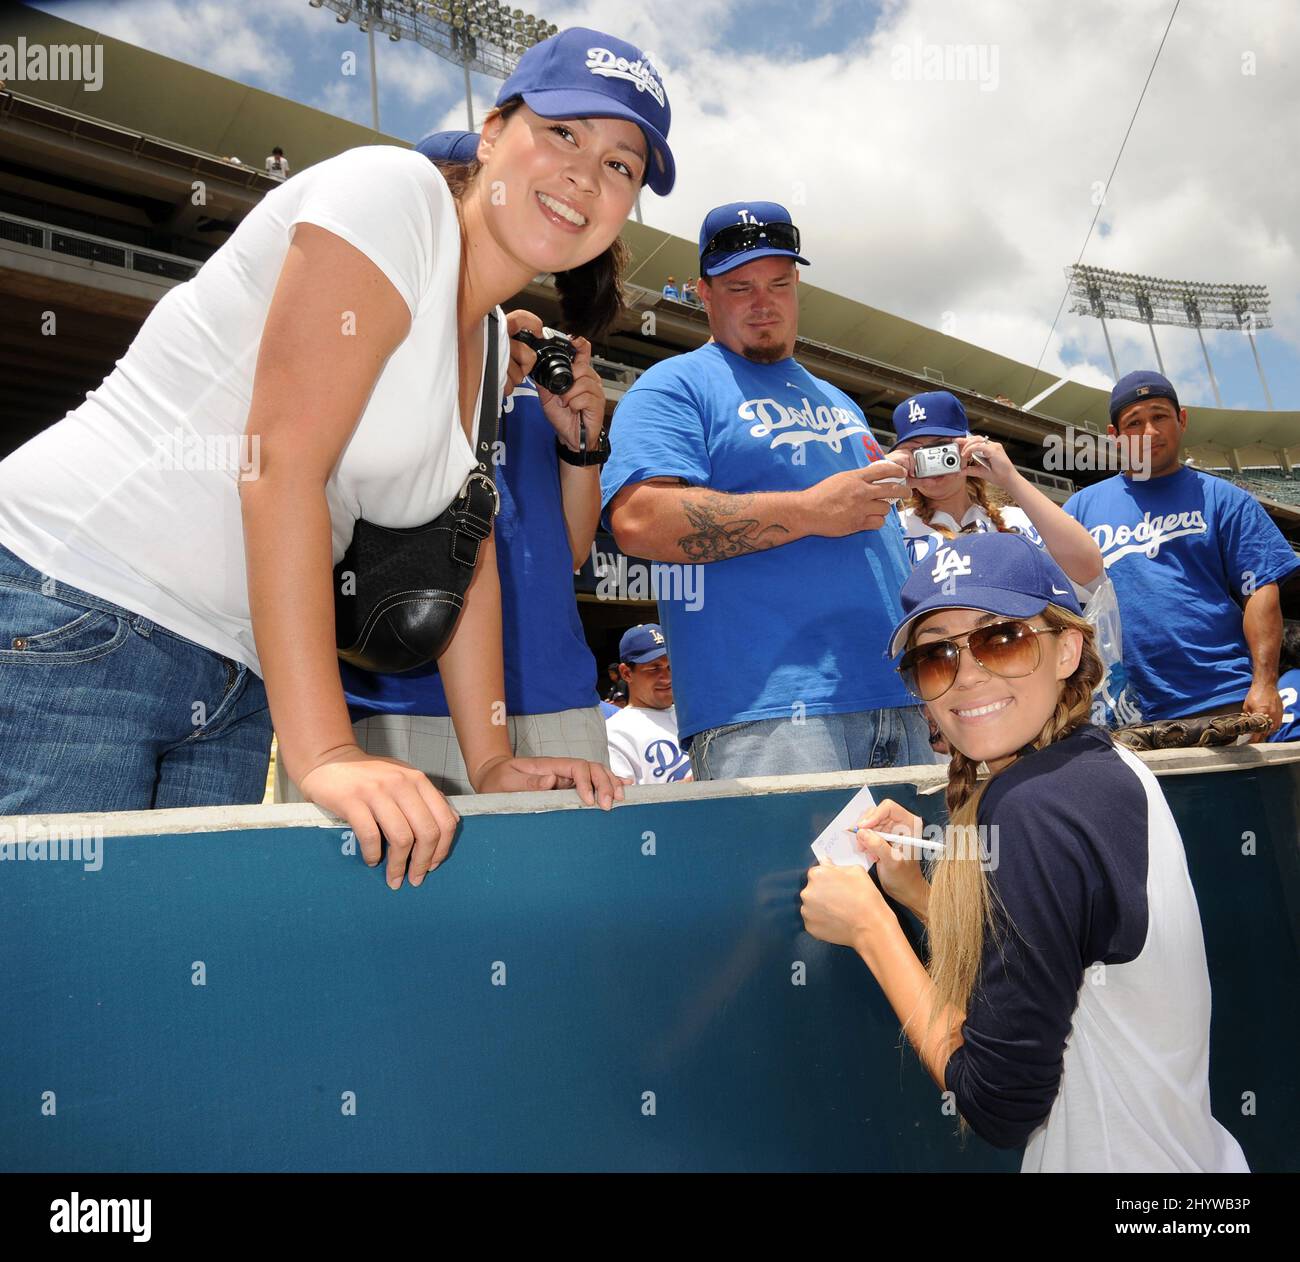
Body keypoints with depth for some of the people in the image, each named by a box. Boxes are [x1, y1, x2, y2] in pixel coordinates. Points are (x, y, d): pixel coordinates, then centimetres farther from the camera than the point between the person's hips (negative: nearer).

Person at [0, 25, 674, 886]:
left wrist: (492, 761, 6)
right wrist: (325, 752, -23)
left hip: (233, 683, 8)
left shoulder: (491, 344, 14)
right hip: (73, 624, -8)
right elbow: (280, 464, -19)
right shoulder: (392, 189, -10)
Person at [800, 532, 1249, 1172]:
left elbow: (1001, 1105, -20)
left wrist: (869, 927, -14)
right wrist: (914, 890, -2)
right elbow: (1041, 974, 4)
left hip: (1117, 1161, -8)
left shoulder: (1034, 812, -26)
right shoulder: (1107, 765, -1)